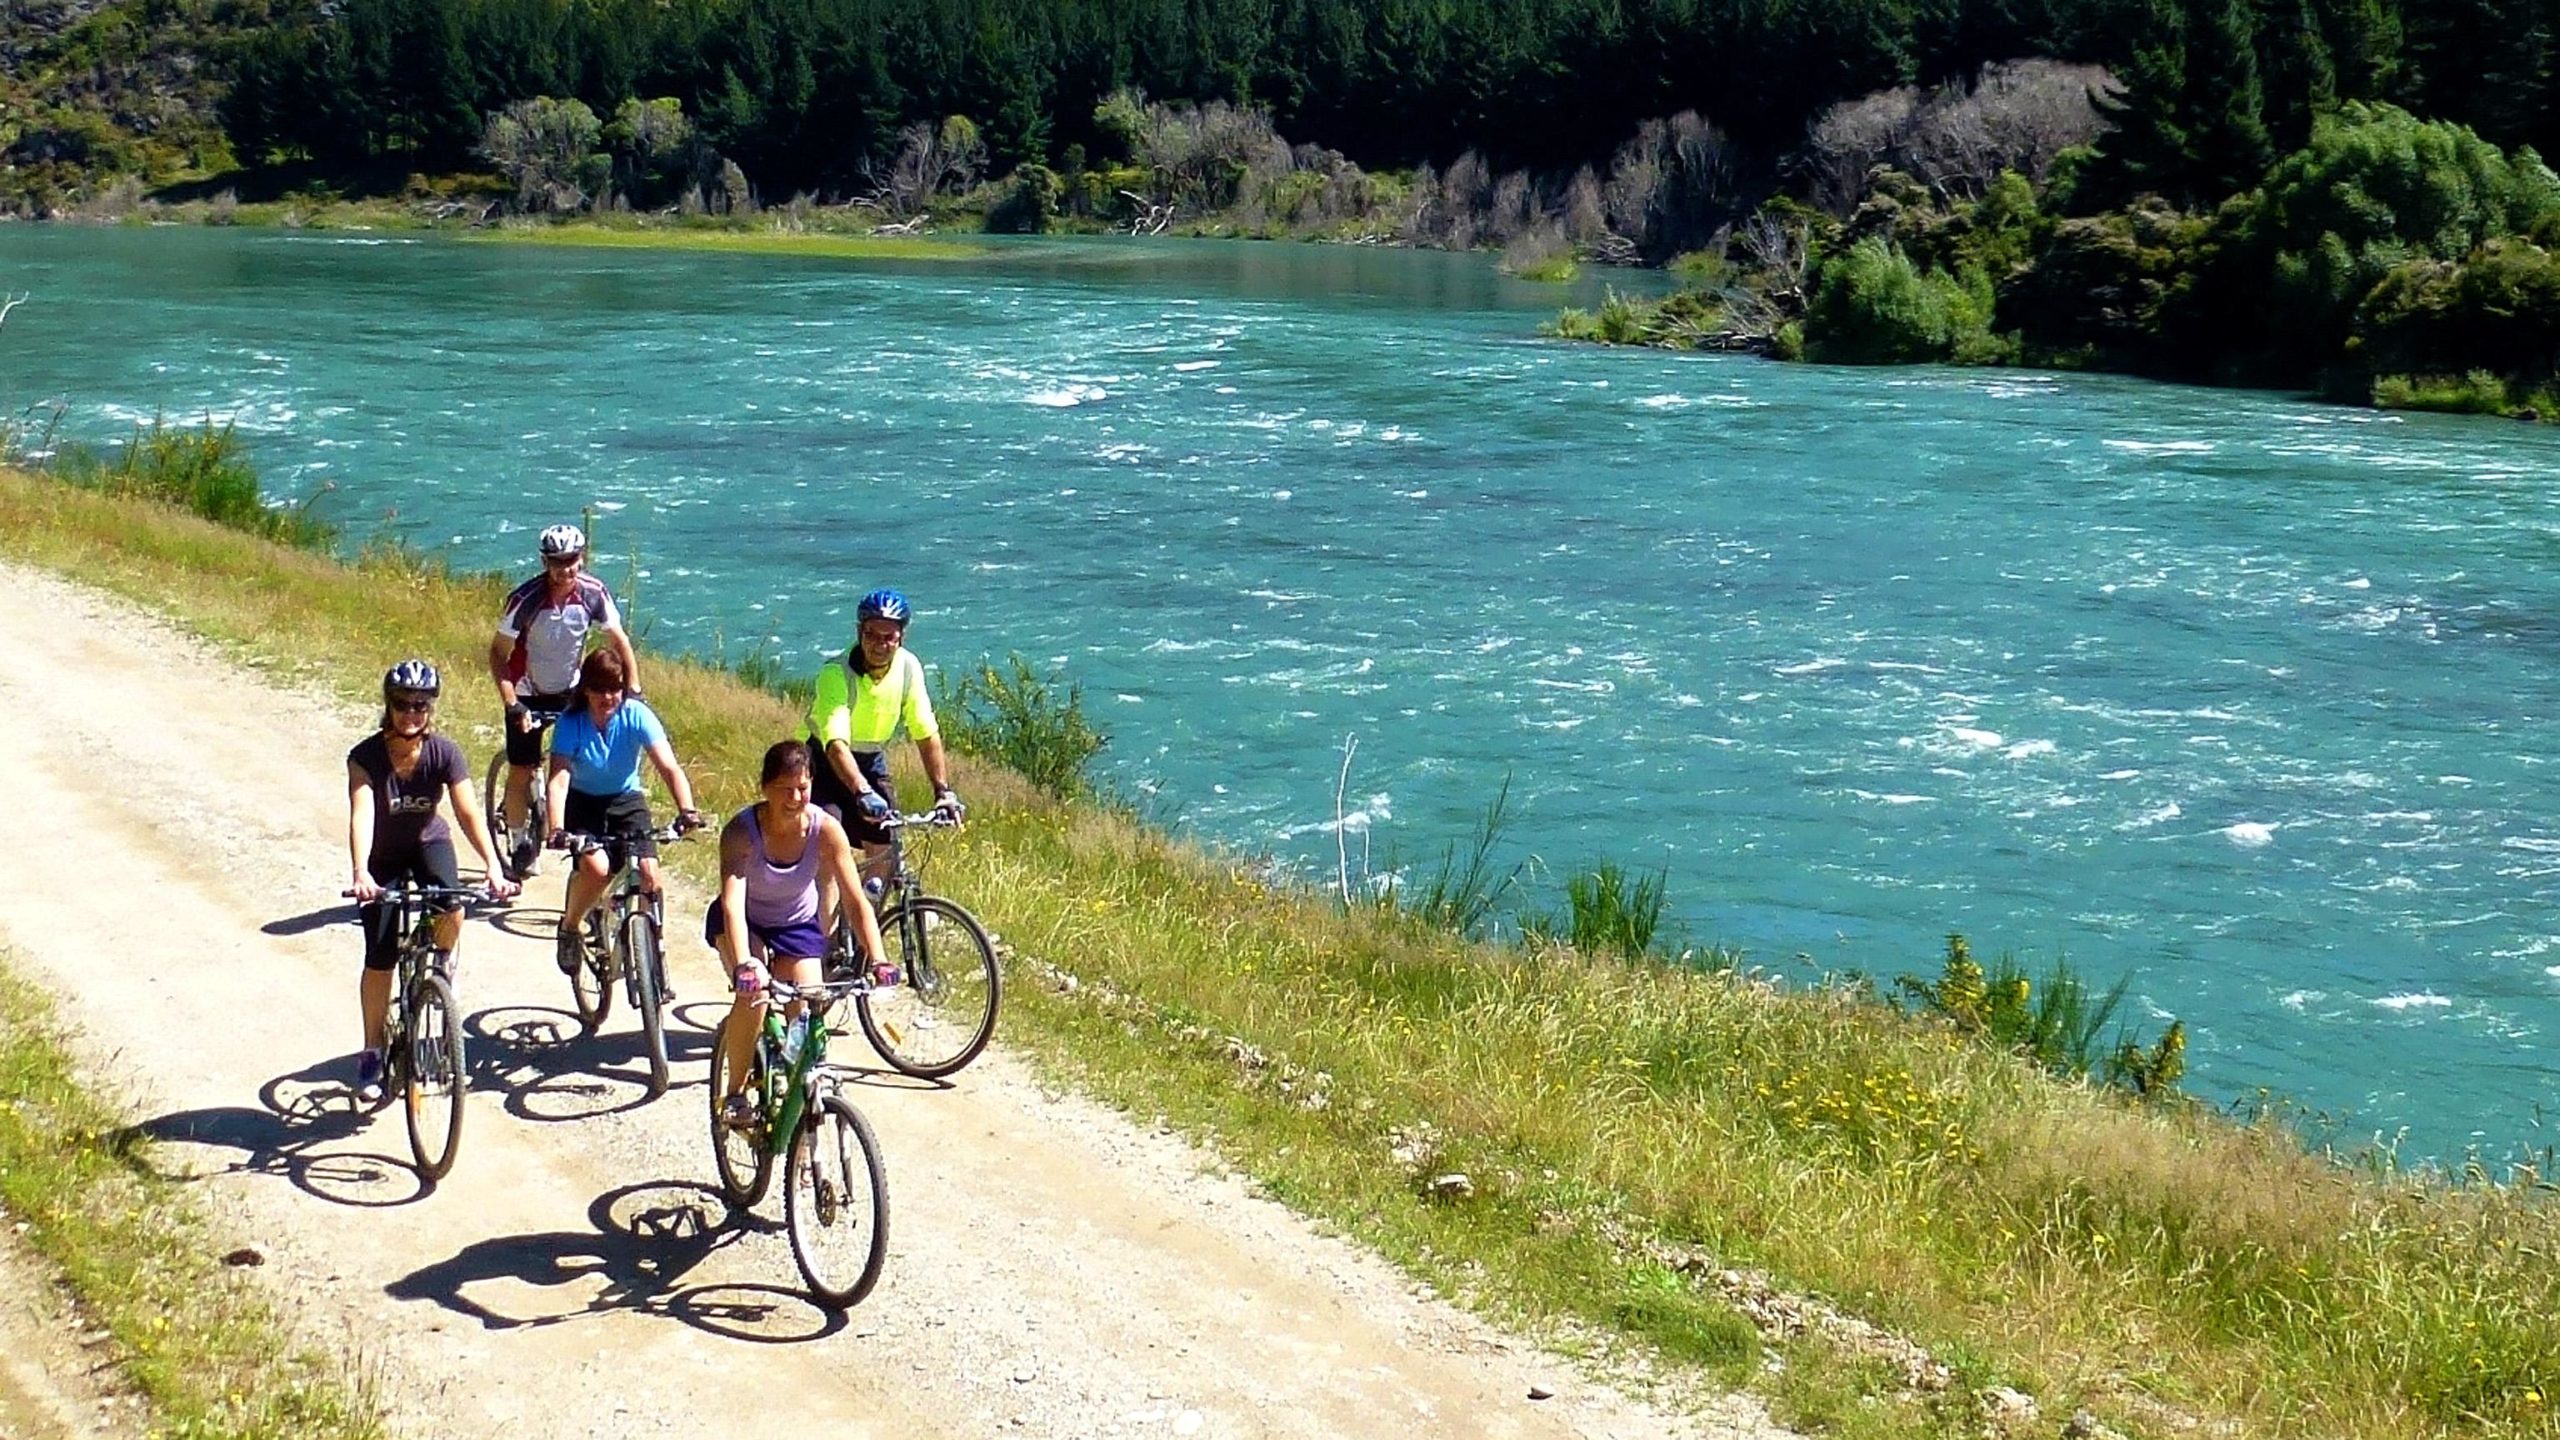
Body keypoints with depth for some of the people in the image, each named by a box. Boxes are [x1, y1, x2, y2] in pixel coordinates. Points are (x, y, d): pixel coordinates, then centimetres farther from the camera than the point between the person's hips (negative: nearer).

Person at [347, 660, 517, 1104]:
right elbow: (361, 815, -38)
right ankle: (372, 1053, 10)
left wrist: (493, 867, -43)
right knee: (380, 959, -6)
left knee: (451, 911, -31)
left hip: (429, 842, 1)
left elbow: (468, 812, -29)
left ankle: (443, 960, 4)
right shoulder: (366, 756, -26)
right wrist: (360, 874, -53)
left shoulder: (445, 754, -22)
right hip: (384, 854, 0)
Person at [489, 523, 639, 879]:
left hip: (571, 690, 3)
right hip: (527, 693, -2)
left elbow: (618, 642, -7)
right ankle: (519, 843, 17)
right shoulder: (525, 599, -26)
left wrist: (633, 691, -17)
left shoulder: (595, 594, -18)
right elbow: (498, 654, -19)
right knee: (521, 771, -2)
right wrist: (512, 705, -27)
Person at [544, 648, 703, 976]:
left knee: (649, 872, -20)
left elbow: (669, 767, -27)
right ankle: (569, 927, 1)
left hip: (626, 801, 2)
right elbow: (559, 779, -29)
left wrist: (686, 810, -44)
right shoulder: (571, 721, -20)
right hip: (583, 802, -2)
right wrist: (557, 829, -45)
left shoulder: (637, 715, -18)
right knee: (596, 867, -28)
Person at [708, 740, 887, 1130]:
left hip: (797, 926, 2)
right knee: (753, 994, -29)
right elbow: (732, 903, -41)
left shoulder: (826, 830, -25)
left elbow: (857, 902, -26)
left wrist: (878, 961, -40)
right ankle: (735, 1094, -11)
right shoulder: (741, 830, -30)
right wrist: (743, 964, -57)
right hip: (746, 923, -2)